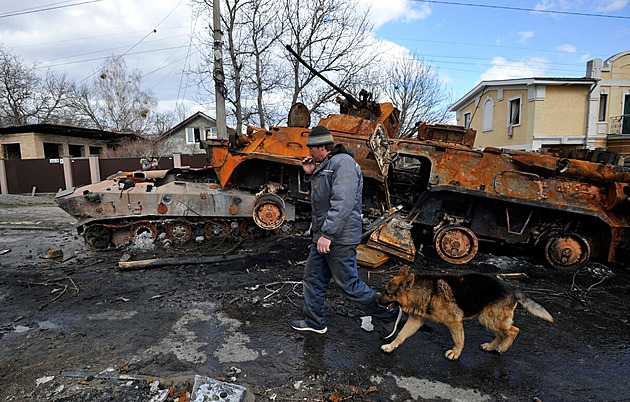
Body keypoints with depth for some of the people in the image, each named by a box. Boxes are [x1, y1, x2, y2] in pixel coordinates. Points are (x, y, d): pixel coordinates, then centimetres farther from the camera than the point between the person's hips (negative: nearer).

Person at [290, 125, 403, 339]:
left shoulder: (343, 163, -17)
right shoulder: (326, 164, 16)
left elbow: (343, 203, -26)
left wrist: (327, 234, -28)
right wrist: (311, 174, 12)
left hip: (339, 238, -10)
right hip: (324, 235, 10)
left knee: (348, 284, -1)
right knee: (313, 277, 16)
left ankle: (388, 315, 17)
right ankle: (315, 321, 32)